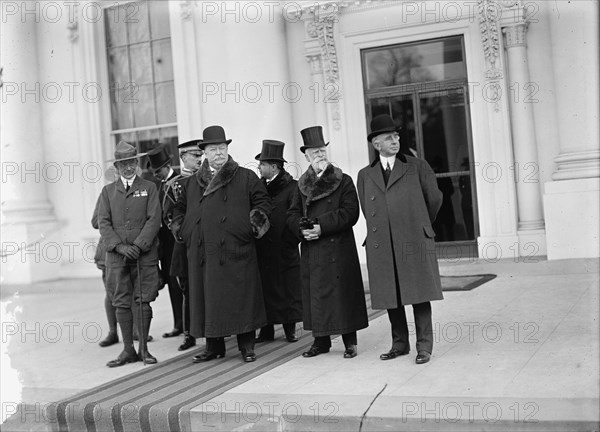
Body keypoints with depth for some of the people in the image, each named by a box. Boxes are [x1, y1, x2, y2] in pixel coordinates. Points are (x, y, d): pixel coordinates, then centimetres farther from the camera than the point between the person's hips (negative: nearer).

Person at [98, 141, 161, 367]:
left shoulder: (149, 188, 7)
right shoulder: (108, 191, 12)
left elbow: (154, 220, -2)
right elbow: (103, 222, 4)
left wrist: (138, 245, -13)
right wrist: (120, 246, -10)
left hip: (145, 254, -2)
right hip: (116, 256, 2)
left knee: (142, 301, -1)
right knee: (122, 302, 3)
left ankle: (143, 348, 8)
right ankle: (128, 350, 10)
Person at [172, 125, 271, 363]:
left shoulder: (246, 178, 7)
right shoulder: (193, 183, 16)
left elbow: (263, 201, 8)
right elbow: (180, 207, 27)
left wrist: (256, 220, -7)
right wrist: (180, 226, 11)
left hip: (236, 249, -3)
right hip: (202, 252, 3)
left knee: (241, 296, -1)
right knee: (207, 298, 5)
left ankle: (246, 346, 9)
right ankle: (214, 346, 15)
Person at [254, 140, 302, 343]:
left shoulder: (292, 187, -5)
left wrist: (289, 240, -10)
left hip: (284, 249, -4)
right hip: (263, 249, 4)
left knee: (288, 290, 3)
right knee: (265, 290, 5)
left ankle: (290, 329, 12)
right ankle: (267, 329, 12)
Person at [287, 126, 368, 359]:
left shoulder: (344, 181, 2)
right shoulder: (302, 185, 13)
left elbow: (350, 213, -8)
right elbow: (292, 215, 10)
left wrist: (322, 227, -16)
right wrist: (302, 229, -12)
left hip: (339, 248, -3)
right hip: (311, 251, 4)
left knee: (342, 292, -2)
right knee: (315, 294, 5)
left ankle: (350, 342, 8)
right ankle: (321, 340, 16)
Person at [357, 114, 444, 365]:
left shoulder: (417, 167, 7)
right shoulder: (365, 175, 12)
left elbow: (434, 198, 14)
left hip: (414, 242, -2)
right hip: (381, 247, 2)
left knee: (419, 294, -2)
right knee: (390, 297, 5)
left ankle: (424, 346, 6)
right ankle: (399, 344, 16)